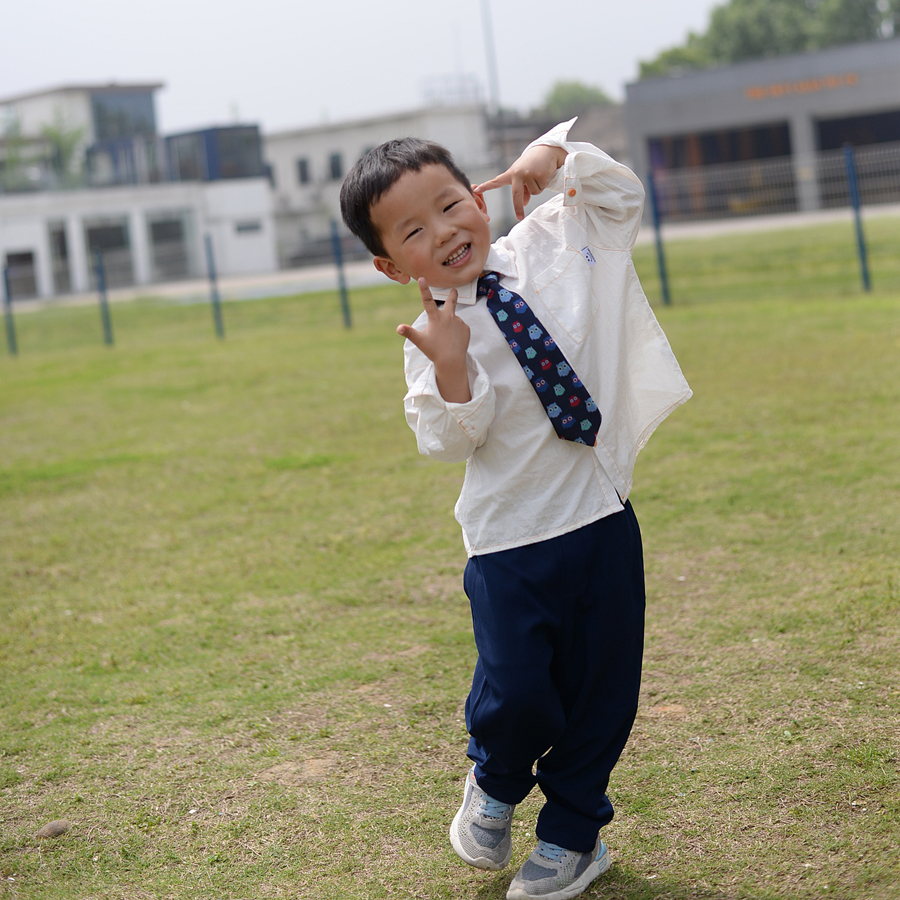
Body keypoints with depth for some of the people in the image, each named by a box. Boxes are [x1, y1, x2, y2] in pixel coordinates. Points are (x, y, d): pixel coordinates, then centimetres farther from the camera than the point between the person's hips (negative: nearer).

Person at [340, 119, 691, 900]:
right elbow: (448, 441, -11)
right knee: (517, 693, -7)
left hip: (603, 514, 3)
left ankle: (571, 832, 31)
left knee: (602, 688, 9)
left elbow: (621, 195, 12)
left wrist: (553, 155, -4)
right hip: (511, 537, -3)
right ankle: (495, 785, 29)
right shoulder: (436, 334, -7)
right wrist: (450, 368, -28)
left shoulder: (550, 246, 1)